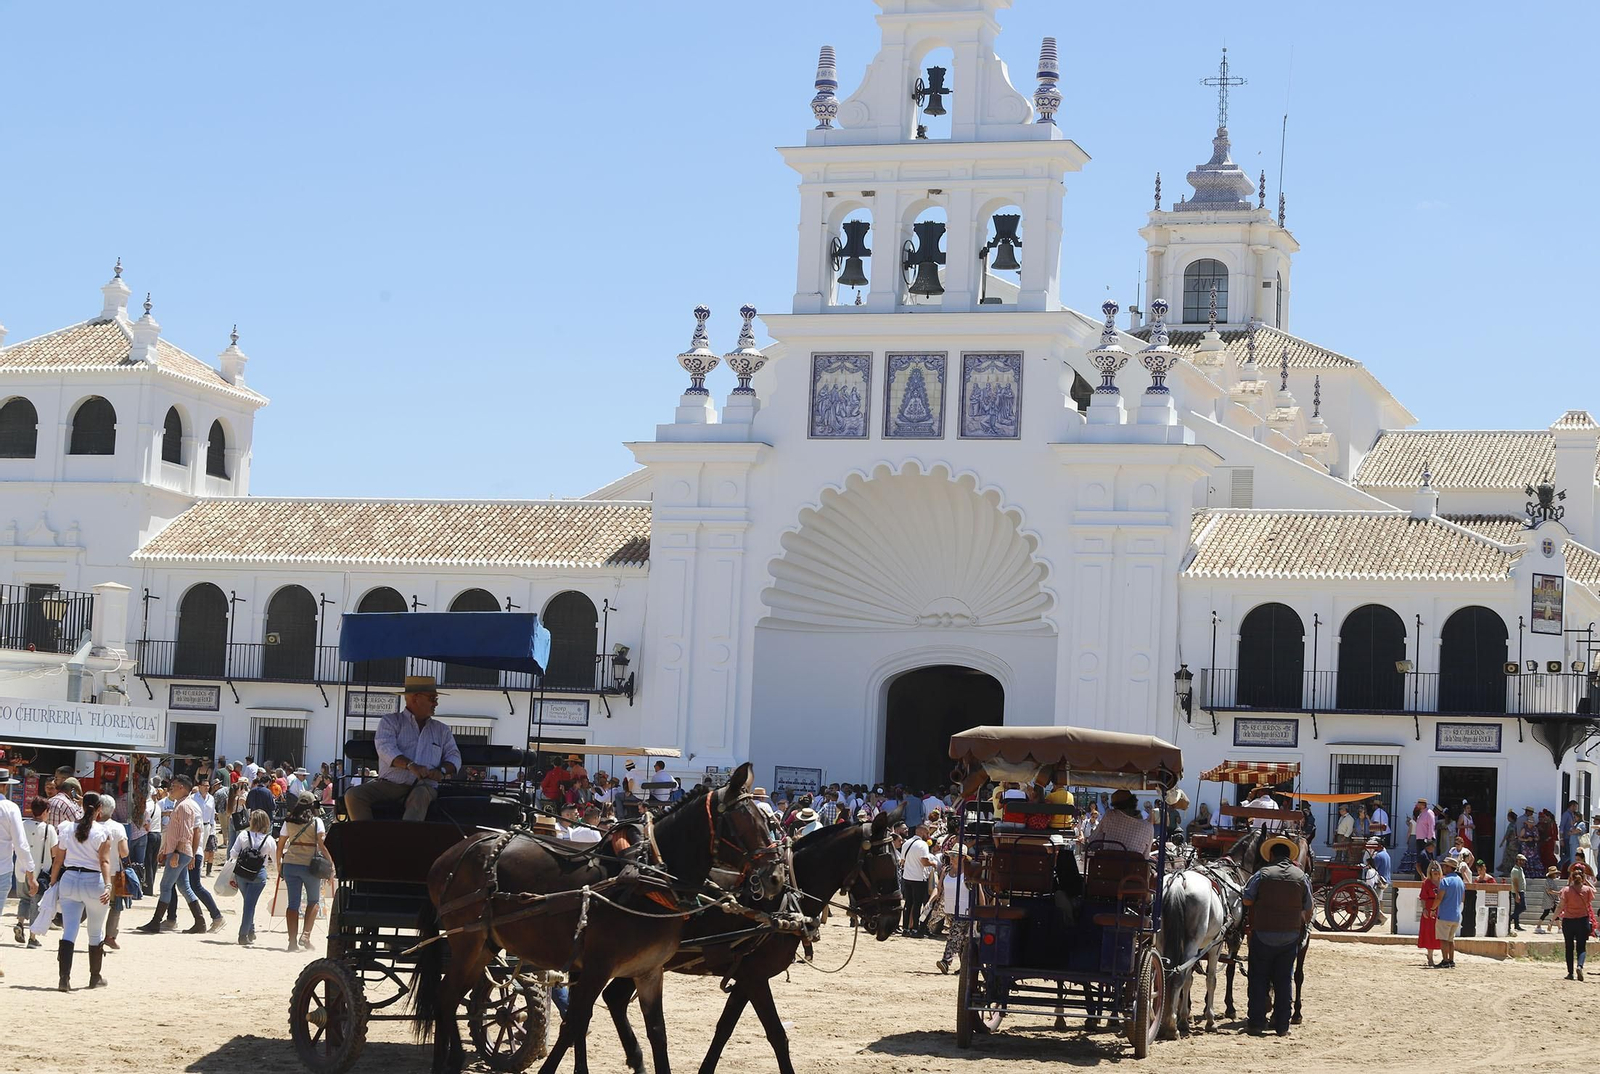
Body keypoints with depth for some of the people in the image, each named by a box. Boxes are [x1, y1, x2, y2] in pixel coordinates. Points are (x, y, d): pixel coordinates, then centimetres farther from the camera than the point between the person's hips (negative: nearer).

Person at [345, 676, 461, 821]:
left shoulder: (441, 730, 21)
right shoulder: (390, 722, 9)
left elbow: (454, 757, 12)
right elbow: (386, 748, -9)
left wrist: (441, 771, -13)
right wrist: (410, 765, -28)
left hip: (424, 785, 0)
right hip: (389, 783, 0)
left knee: (420, 796, -38)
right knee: (353, 795, -25)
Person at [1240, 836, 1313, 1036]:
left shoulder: (1263, 874, -6)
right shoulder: (1301, 877, 2)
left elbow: (1247, 900, -5)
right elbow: (1308, 909, 6)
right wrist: (1303, 928, 21)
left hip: (1263, 933, -2)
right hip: (1290, 935, 2)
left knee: (1259, 979, 7)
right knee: (1285, 980, 9)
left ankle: (1256, 1023, 8)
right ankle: (1282, 1025, 9)